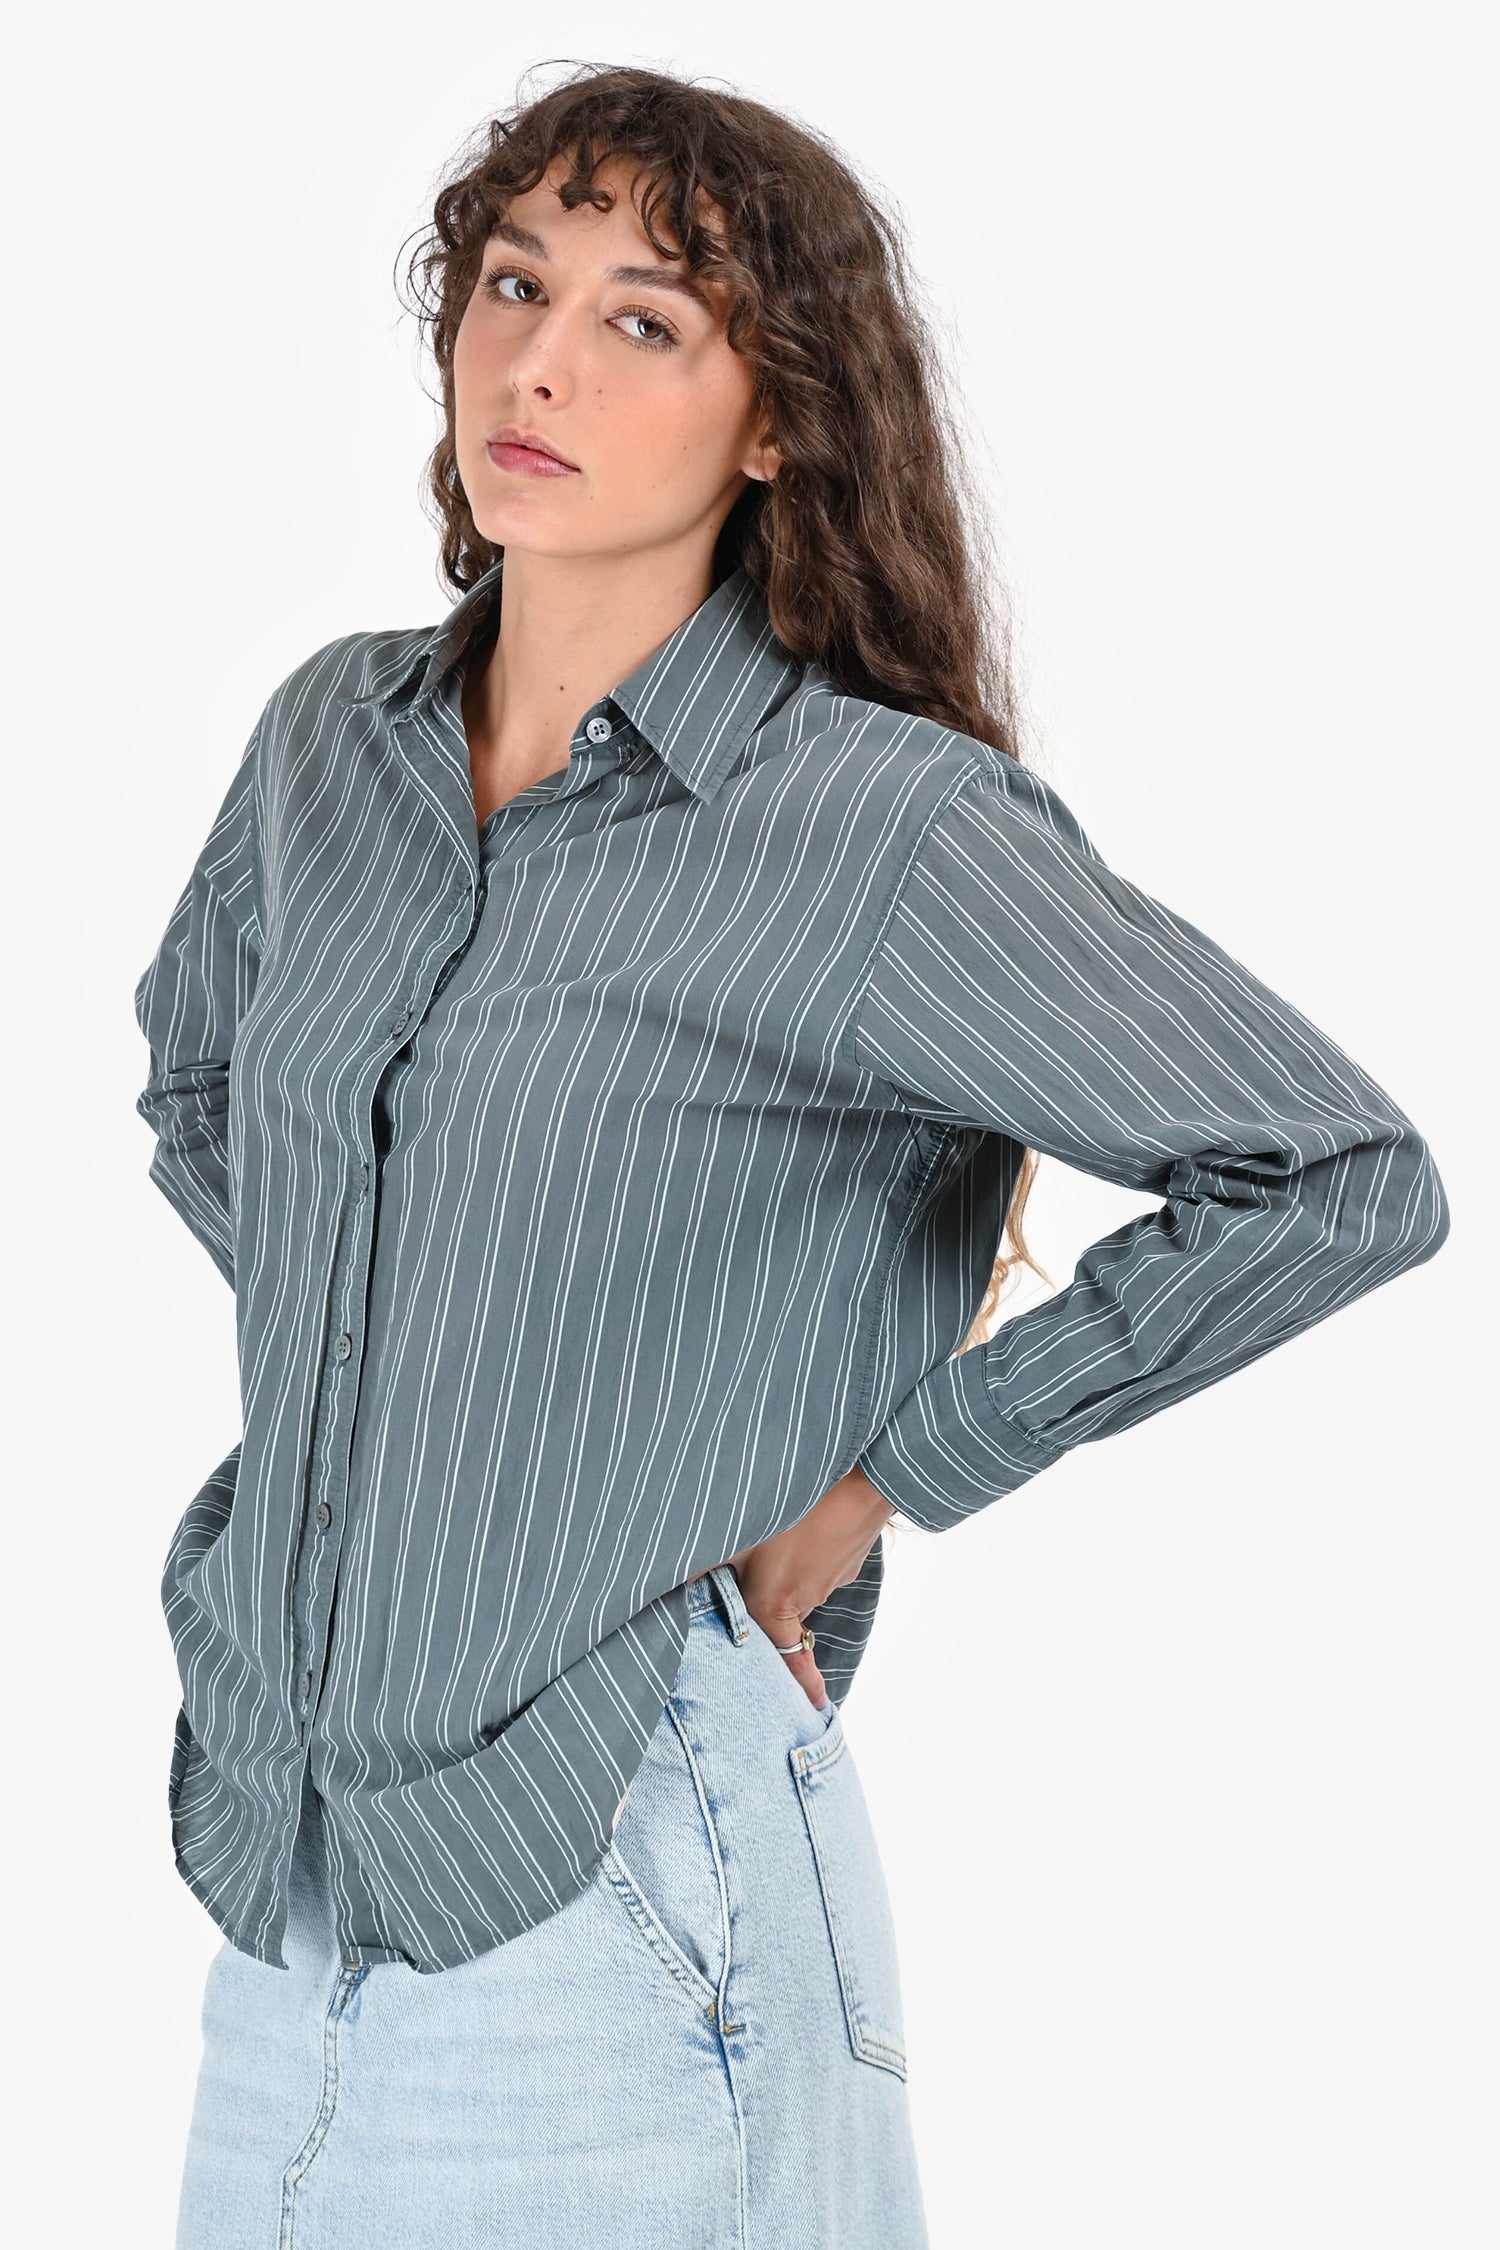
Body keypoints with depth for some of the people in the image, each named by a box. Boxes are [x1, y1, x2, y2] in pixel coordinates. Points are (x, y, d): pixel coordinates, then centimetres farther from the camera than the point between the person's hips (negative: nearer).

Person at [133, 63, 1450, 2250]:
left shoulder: (880, 826, -15)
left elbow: (1343, 1180, -14)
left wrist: (884, 1474, -10)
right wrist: (350, 1363, 10)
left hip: (608, 1898, -6)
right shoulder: (338, 734, 3)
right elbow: (194, 1072, 24)